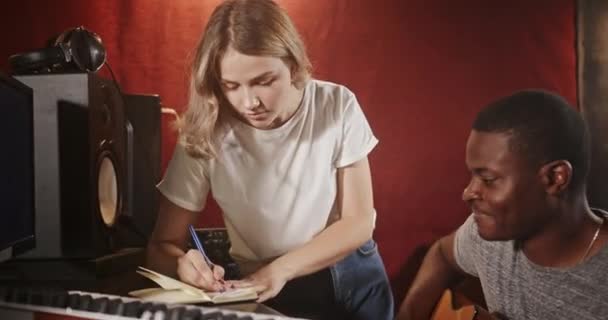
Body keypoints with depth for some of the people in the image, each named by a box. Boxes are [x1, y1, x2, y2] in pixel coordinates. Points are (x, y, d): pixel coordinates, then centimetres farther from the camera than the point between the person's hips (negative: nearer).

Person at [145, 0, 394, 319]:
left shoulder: (337, 106, -14)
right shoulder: (204, 134, -18)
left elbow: (359, 222, -10)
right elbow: (162, 247, -11)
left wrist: (281, 269, -24)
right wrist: (183, 264, -33)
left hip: (354, 277, 1)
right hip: (271, 294, -1)